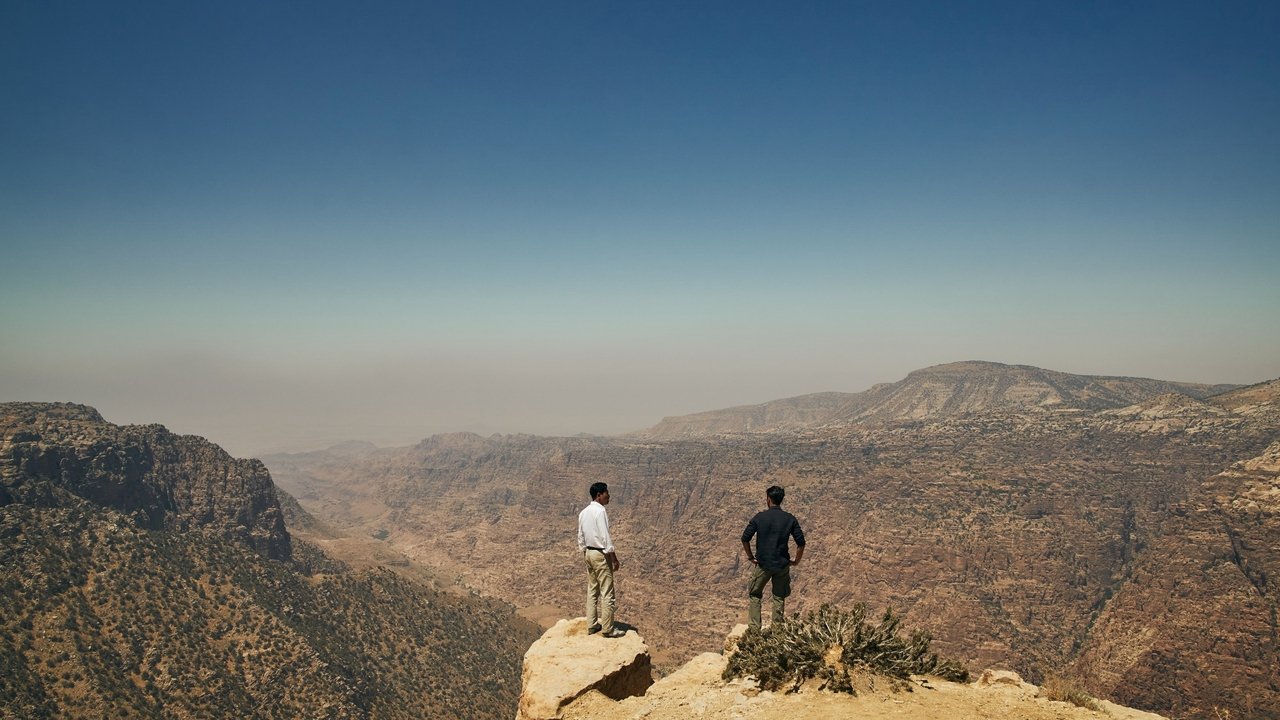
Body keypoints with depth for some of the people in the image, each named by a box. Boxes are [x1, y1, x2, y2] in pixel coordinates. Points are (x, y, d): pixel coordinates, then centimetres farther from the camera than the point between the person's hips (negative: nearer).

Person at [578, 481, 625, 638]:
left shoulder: (583, 512, 8)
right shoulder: (600, 511, -17)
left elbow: (581, 537, 12)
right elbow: (605, 537, -20)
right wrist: (615, 559, -14)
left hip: (589, 553, 9)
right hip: (601, 554, -9)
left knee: (592, 590, 14)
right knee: (607, 593, -2)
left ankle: (592, 625, 19)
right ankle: (608, 628, 2)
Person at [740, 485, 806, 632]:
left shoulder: (760, 517, -8)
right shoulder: (790, 519, -4)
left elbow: (745, 538, -9)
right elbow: (801, 543, -6)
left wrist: (750, 557, 3)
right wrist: (796, 560, 6)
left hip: (763, 564, -1)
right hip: (783, 564, 2)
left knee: (753, 595, 15)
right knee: (779, 597, 16)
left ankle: (754, 628, 9)